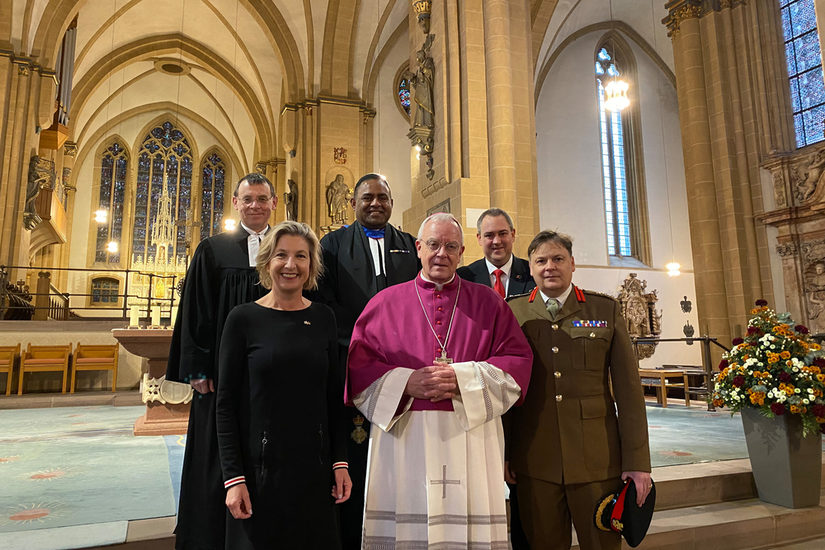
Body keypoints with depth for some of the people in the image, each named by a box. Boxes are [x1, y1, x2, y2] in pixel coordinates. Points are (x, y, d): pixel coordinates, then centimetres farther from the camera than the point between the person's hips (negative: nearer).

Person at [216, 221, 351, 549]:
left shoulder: (323, 318, 3)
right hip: (259, 469, -2)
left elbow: (335, 396, 6)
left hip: (314, 469, 3)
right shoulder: (243, 318, -6)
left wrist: (340, 462, 2)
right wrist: (233, 477, -9)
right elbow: (226, 404, -5)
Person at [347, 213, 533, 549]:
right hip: (401, 441, 0)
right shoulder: (385, 303, 9)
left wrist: (464, 378, -11)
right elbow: (356, 364, 3)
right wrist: (406, 383, -11)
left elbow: (518, 361, 2)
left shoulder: (488, 303, 10)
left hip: (470, 442, 1)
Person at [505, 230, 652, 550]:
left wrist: (637, 461, -2)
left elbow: (628, 388, 2)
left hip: (598, 460, 0)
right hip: (534, 463, 0)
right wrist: (501, 453, 3)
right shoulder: (513, 313, 4)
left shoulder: (606, 309, 4)